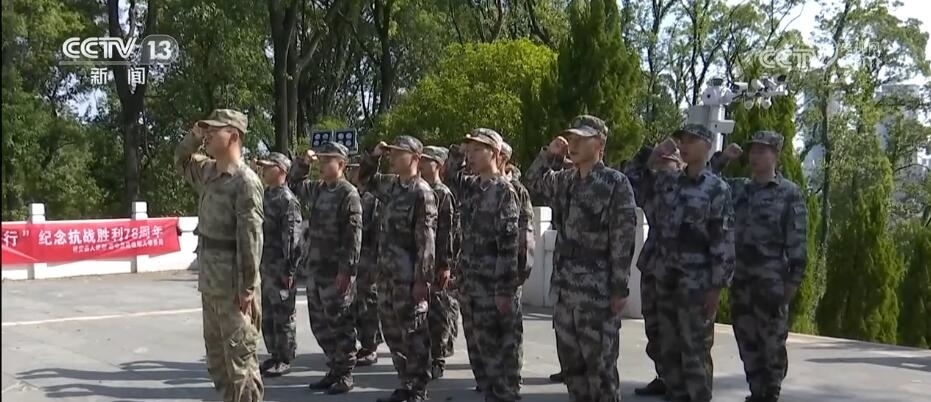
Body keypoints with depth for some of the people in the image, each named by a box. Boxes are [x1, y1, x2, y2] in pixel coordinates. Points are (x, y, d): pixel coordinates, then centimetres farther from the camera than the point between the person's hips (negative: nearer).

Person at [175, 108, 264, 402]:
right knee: (216, 355, 16)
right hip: (210, 280, 9)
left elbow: (251, 238, -19)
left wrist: (248, 289, -22)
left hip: (233, 284, -9)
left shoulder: (246, 181, -15)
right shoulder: (208, 172, 11)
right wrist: (193, 137, 12)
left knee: (240, 356, -4)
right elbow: (181, 161, 33)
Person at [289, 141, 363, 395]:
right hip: (315, 267, 8)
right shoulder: (317, 189, 12)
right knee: (320, 324, 13)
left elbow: (354, 235, -17)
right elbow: (294, 185, 31)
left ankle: (345, 374, 9)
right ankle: (334, 369, 24)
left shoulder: (349, 194, -12)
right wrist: (303, 163, 13)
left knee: (339, 324, 0)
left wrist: (347, 270, -21)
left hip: (336, 270, -8)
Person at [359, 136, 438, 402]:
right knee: (392, 329, 13)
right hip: (387, 271, 8)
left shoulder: (422, 192, -13)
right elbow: (365, 178, 29)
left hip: (409, 275, -8)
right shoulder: (390, 185, 10)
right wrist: (374, 155, 10)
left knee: (413, 332, 0)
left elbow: (426, 239, -16)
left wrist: (422, 279, -19)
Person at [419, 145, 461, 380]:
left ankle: (437, 362, 7)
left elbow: (448, 232, -14)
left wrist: (446, 265, -18)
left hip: (437, 263, -7)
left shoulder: (444, 195, -9)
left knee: (438, 311, 0)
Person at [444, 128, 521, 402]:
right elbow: (449, 177, 33)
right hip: (470, 283, 8)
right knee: (477, 349, 13)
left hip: (494, 286, -8)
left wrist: (505, 290, -19)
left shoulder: (504, 191, -12)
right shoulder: (469, 187, 10)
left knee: (500, 350, 0)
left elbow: (509, 245, -16)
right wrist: (457, 151, 15)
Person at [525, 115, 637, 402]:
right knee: (571, 363, 13)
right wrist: (549, 154, 11)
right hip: (565, 288, 7)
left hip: (598, 291, -7)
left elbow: (623, 240, -11)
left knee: (600, 366, -1)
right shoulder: (564, 181, 12)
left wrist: (620, 289, -15)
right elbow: (533, 179, 31)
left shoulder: (616, 183, -8)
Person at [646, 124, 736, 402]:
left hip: (697, 284, -6)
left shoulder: (717, 189, -7)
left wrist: (717, 287, -14)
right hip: (665, 280, 6)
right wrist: (654, 155, 8)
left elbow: (724, 241, -11)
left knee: (695, 351, -1)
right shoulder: (669, 181, 9)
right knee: (669, 348, 13)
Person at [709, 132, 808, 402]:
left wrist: (794, 279, -11)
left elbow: (797, 240, -5)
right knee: (747, 340, 10)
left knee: (772, 342, 1)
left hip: (772, 280, -5)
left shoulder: (790, 193, -2)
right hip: (740, 279, 5)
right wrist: (722, 160, 4)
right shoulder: (738, 188, 11)